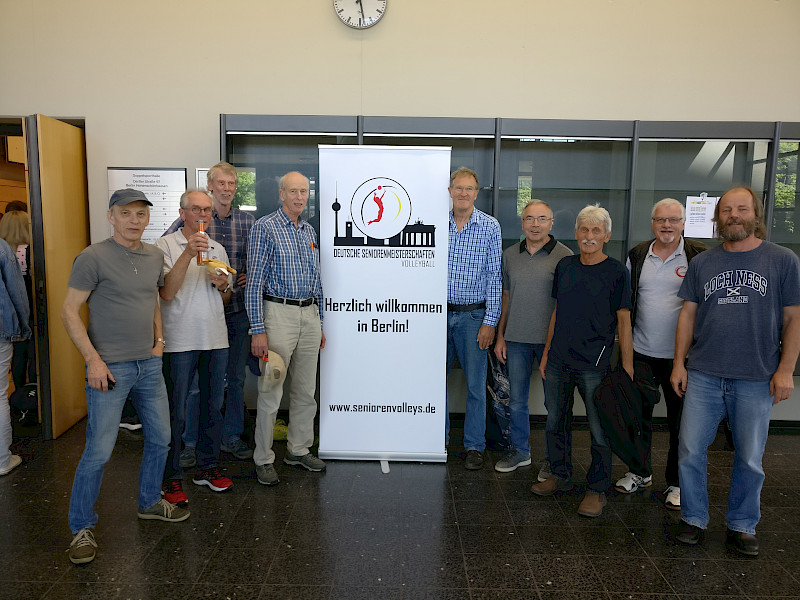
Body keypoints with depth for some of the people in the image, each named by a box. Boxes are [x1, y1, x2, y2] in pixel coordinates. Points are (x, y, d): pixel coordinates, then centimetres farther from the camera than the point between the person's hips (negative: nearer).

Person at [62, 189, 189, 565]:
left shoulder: (154, 256, 8)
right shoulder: (93, 258, -10)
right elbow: (70, 312, -10)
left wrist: (158, 340, 11)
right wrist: (93, 359, -15)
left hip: (149, 364, 6)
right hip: (110, 366, -6)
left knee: (160, 438, 14)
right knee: (99, 450, -1)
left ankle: (150, 503, 36)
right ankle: (81, 527, 18)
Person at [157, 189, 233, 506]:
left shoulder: (218, 249, 14)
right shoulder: (165, 245, -3)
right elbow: (166, 293, -16)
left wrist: (223, 286, -2)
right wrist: (187, 254, -24)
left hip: (216, 339, 6)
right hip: (180, 340, -5)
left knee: (213, 406, 13)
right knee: (175, 412, 1)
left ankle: (207, 467, 28)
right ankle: (171, 477, 14)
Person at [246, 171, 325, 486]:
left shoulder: (309, 231, 14)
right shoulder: (265, 227, -5)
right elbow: (255, 281, -10)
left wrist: (319, 324, 17)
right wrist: (258, 330, -15)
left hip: (309, 314, 6)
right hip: (279, 313, -6)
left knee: (306, 389, 12)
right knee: (271, 391, -2)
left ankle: (299, 449, 27)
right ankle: (263, 459, 12)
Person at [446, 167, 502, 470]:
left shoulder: (490, 227, -3)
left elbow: (494, 276, -4)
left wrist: (490, 322, -8)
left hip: (473, 315, -2)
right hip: (439, 313, 3)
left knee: (475, 384, 4)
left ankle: (474, 446, 18)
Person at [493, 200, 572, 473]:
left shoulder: (564, 256, -4)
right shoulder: (510, 255, 8)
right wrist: (500, 335, 11)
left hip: (551, 340, -3)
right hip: (516, 339, 4)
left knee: (554, 402, 6)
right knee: (517, 401, 12)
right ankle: (520, 450, 29)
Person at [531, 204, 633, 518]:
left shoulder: (616, 272, -5)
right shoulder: (565, 266, 8)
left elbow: (623, 320, -4)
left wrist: (627, 366, -8)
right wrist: (547, 352, 14)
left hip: (594, 364, -5)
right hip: (558, 361, 5)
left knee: (599, 429, 3)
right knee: (556, 421, 15)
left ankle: (596, 489, 19)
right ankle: (560, 476, 33)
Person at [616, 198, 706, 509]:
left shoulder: (699, 256, -5)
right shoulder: (637, 255, 5)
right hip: (642, 353, 3)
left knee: (680, 419, 8)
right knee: (638, 413, 13)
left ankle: (677, 483, 25)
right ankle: (640, 472, 32)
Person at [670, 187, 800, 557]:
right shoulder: (702, 263, 7)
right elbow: (688, 314, 8)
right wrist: (679, 363, 3)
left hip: (757, 380, -2)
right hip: (703, 376, 2)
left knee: (749, 459, 9)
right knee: (690, 451, 4)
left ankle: (742, 526, 28)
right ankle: (693, 518, 22)